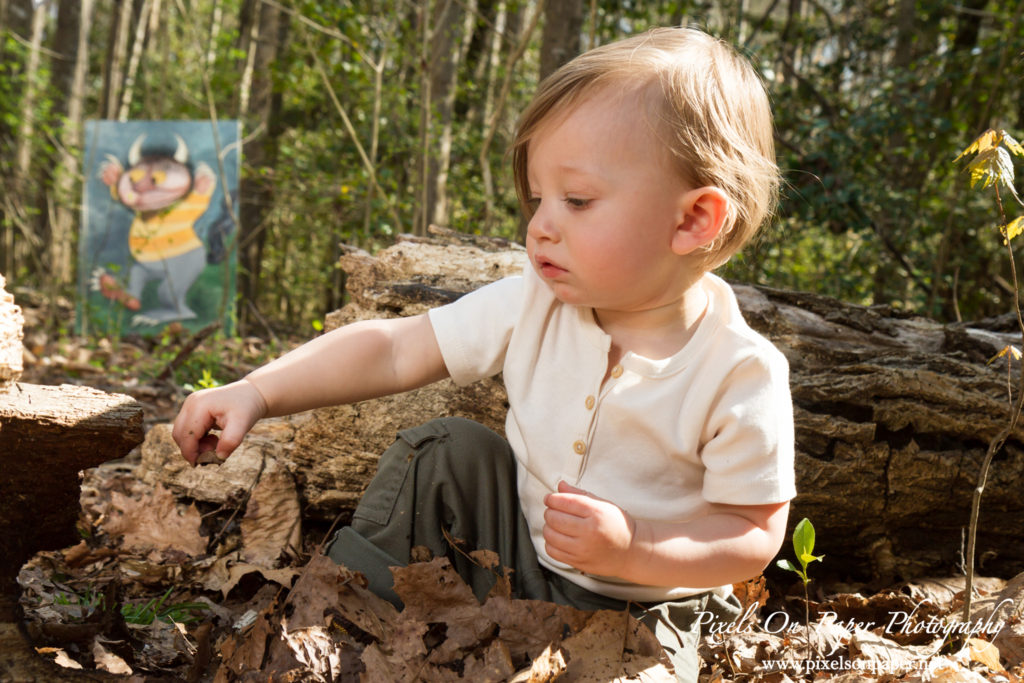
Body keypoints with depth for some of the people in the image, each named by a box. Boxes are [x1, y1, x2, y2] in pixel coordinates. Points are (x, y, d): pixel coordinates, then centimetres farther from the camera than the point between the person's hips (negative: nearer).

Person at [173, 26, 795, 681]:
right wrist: (255, 392, -19)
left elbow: (755, 535, -16)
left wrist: (632, 551, -31)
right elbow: (393, 349, -11)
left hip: (635, 605, -4)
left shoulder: (740, 375, -23)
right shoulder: (535, 304, -12)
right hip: (513, 547, 4)